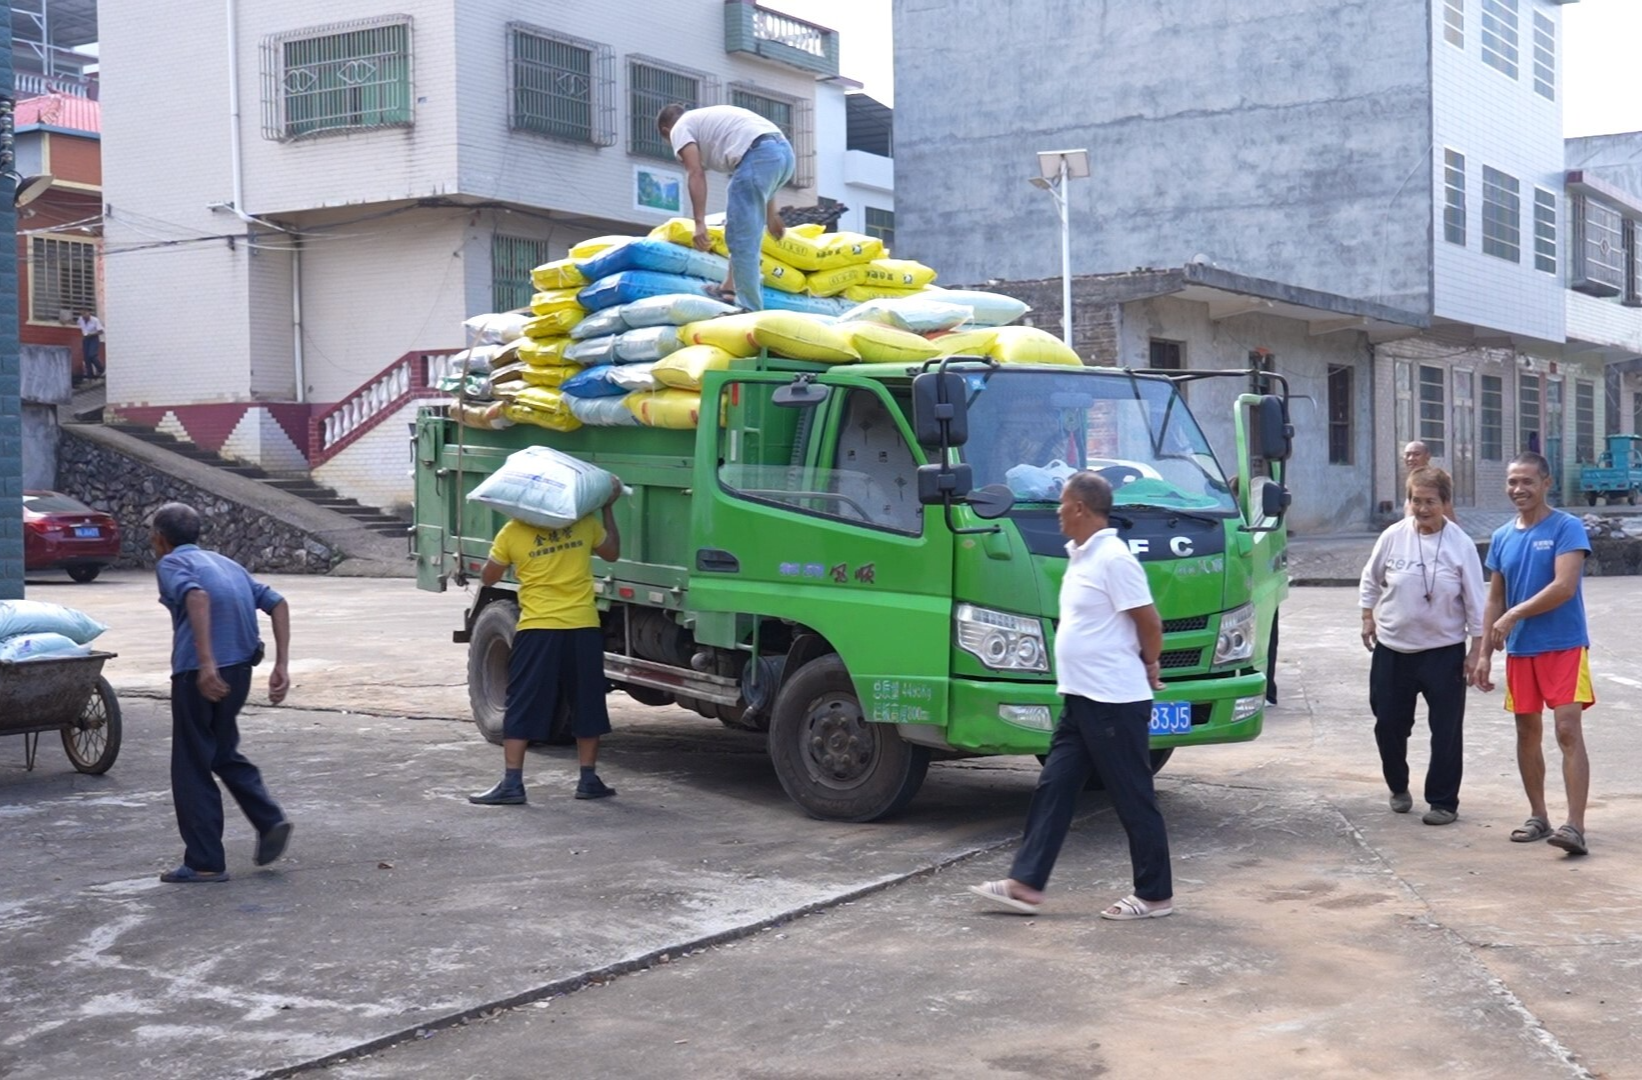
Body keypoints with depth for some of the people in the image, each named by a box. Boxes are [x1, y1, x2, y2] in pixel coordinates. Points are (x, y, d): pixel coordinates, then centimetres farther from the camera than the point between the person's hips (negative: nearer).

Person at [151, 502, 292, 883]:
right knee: (224, 753, 25)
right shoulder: (226, 563, 21)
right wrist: (281, 665, 6)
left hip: (200, 673, -7)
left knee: (191, 766, 5)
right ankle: (270, 821, 12)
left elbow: (196, 597, -22)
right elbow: (277, 603, 11)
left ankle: (205, 862, 9)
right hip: (240, 668, 7)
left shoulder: (171, 563, 1)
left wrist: (206, 663, -30)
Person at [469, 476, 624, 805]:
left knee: (523, 707, 3)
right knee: (587, 705, 13)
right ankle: (589, 780, 16)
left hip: (538, 629, -2)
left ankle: (511, 783, 0)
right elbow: (612, 552, 20)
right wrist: (608, 508, 27)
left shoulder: (512, 532, -1)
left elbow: (488, 579, 10)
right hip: (583, 627, 2)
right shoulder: (583, 522, 3)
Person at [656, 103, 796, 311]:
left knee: (742, 237, -5)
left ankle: (749, 308, -8)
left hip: (759, 155, -9)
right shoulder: (709, 118, 38)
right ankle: (733, 286, 23)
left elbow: (696, 173, -2)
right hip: (784, 151, 9)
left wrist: (700, 222, -7)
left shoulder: (681, 128, 15)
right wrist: (770, 213, 36)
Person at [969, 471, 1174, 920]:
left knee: (1134, 801, 0)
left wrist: (1147, 668, 0)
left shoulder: (1114, 559, -17)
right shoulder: (1081, 557, 13)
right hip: (1082, 700, 10)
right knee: (1053, 790, 10)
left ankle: (1154, 895, 11)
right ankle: (1025, 884, 14)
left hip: (1115, 702, -10)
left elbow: (1150, 624, -17)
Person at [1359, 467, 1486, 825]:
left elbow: (1475, 602, -4)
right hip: (1392, 649, 2)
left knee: (1446, 731, 0)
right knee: (1389, 724, 10)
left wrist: (1476, 651, -6)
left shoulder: (1461, 545, -8)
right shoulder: (1393, 537, -4)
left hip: (1444, 651, -2)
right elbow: (1370, 580, 12)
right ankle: (1398, 787, 32)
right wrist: (1368, 617, 8)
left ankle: (1444, 802, 11)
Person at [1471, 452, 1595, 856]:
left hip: (1564, 646, -6)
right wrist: (1485, 654, 10)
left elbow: (1565, 586, -19)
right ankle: (1538, 816, 22)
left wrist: (1514, 615, -17)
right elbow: (1495, 600, 14)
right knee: (1528, 732, 11)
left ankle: (1575, 825, -16)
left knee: (1568, 731, -12)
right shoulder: (1502, 537, 9)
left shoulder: (1567, 528, -8)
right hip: (1520, 650, 6)